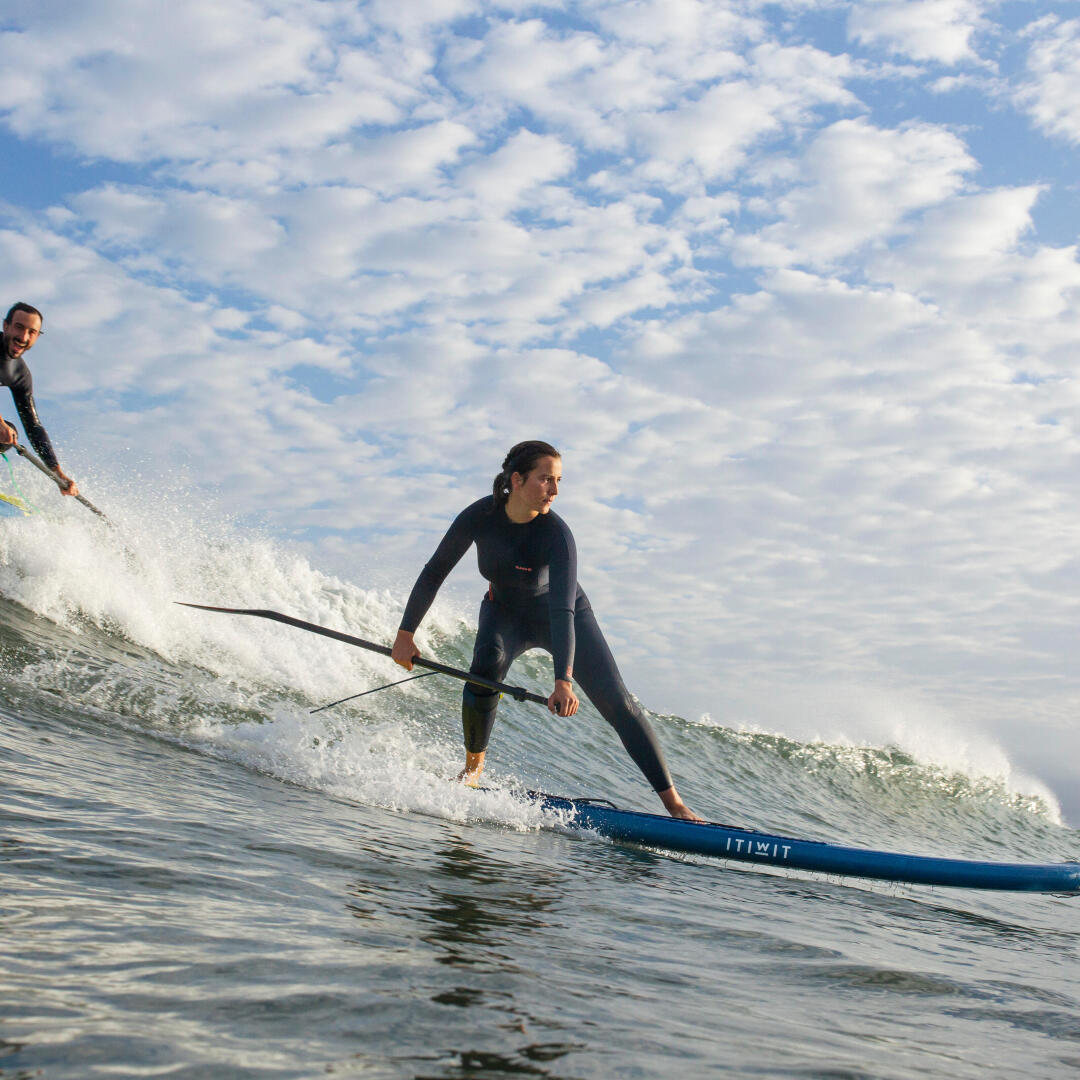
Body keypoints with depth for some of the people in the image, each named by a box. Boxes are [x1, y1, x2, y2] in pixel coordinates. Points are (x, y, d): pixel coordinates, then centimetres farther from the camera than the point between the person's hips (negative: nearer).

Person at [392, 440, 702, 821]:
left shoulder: (556, 534, -33)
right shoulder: (481, 515, -25)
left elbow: (562, 610, -42)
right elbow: (435, 572, -14)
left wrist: (563, 681, -53)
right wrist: (405, 634, -16)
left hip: (566, 617, -1)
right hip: (505, 614, 2)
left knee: (617, 703, -12)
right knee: (486, 668, -30)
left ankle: (672, 800, -9)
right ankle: (473, 765, -5)